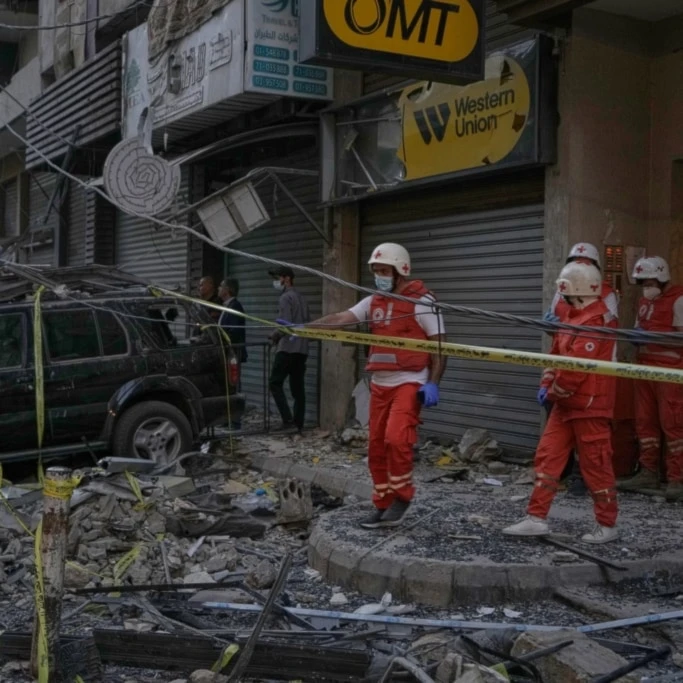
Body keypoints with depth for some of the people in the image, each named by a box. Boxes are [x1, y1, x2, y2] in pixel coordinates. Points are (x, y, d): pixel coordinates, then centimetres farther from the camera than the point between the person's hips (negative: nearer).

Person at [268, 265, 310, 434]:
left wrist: (274, 336, 0)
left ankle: (288, 420, -13)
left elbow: (285, 324, -16)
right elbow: (308, 322, 19)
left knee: (275, 383, -4)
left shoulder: (286, 297, -9)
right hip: (302, 348, 8)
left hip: (288, 348, -8)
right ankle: (298, 424, 7)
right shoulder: (301, 297, 18)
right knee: (298, 387, 7)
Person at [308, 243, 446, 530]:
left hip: (409, 383, -7)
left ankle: (402, 496, -1)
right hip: (380, 384, 7)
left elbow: (440, 344, -8)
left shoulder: (421, 301, -8)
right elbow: (340, 319, 1)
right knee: (376, 447, 8)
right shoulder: (373, 302, 10)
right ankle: (383, 505, 21)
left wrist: (433, 383, -17)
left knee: (396, 438, -22)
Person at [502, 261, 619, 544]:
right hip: (566, 403, 10)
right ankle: (536, 518, 10)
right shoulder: (574, 316, 15)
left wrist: (555, 391, -11)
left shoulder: (596, 320, -18)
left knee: (595, 465, 0)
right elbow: (557, 353, 18)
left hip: (589, 404, -10)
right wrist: (546, 385, 6)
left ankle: (607, 525, 13)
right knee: (547, 457, 6)